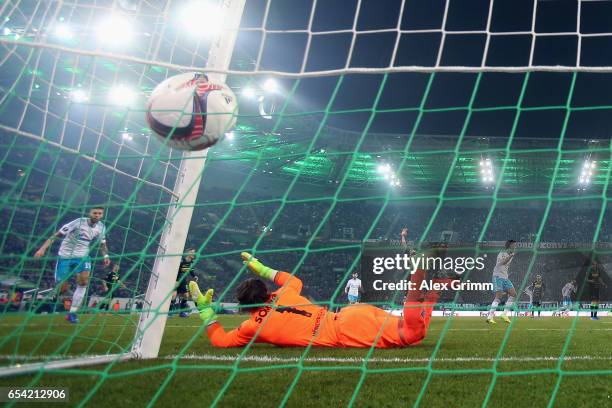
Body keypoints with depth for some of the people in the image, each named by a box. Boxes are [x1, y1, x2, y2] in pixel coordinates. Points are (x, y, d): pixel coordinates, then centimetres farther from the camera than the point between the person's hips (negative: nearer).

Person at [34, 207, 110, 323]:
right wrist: (43, 248, -25)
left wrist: (106, 256, 1)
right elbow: (56, 235, -17)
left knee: (84, 280, -20)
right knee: (62, 289, -4)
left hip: (83, 256, 4)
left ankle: (72, 313, -8)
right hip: (65, 256, -3)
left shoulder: (101, 227, -2)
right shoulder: (79, 222, -19)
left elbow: (102, 243, 16)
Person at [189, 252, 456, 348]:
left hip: (343, 330, -6)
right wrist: (258, 267, 49)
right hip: (348, 314, 6)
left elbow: (219, 341, 16)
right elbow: (293, 279, 43)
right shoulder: (282, 297, 20)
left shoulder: (253, 325, 5)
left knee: (409, 333, -14)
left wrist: (204, 308, 24)